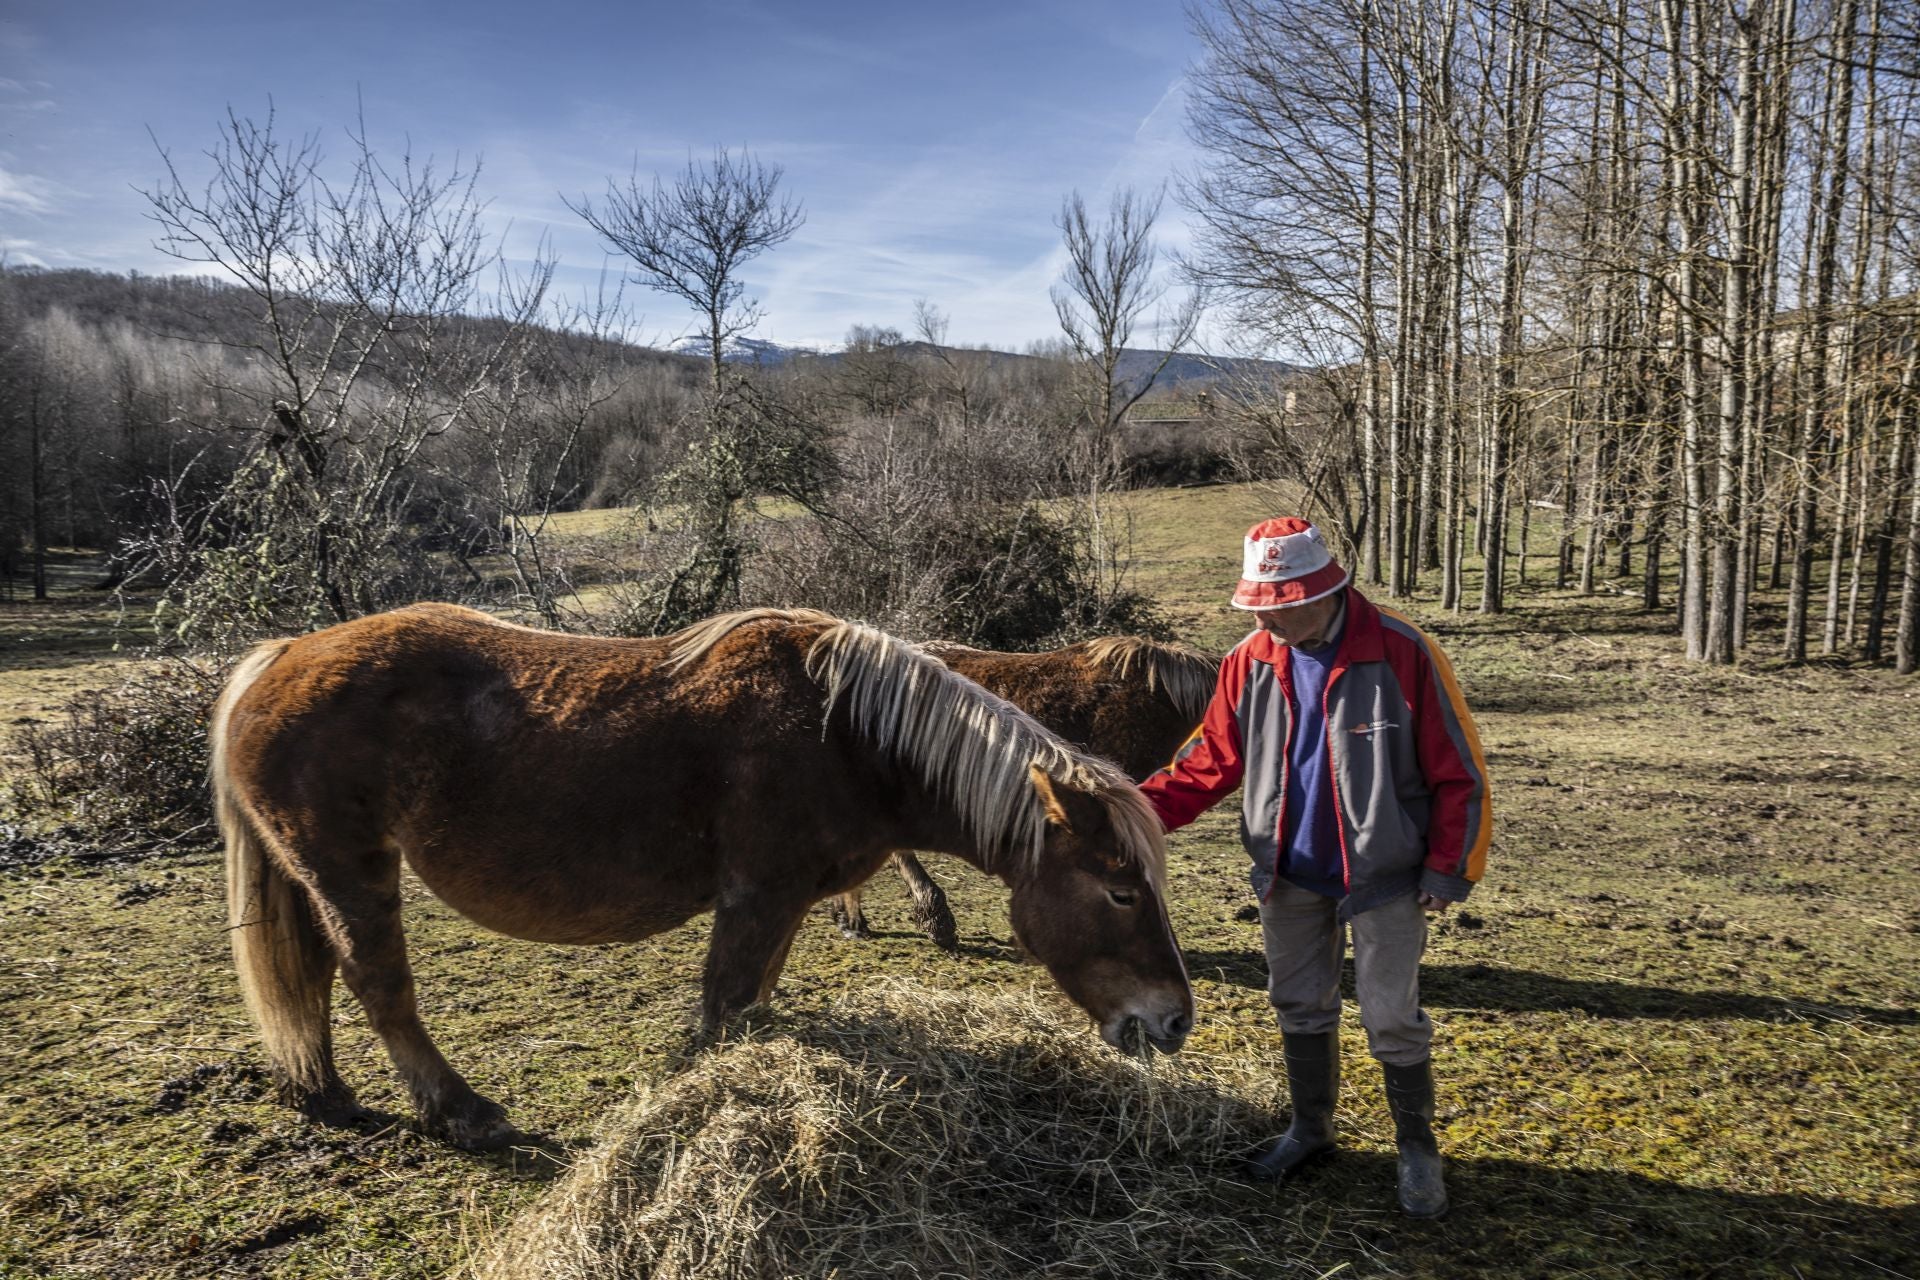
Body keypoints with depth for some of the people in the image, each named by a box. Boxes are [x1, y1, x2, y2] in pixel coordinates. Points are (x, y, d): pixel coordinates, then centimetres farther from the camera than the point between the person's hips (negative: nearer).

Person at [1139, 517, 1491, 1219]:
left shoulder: (1403, 654, -18)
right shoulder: (1249, 663, -6)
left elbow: (1457, 771, -12)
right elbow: (1211, 759, 0)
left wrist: (1449, 869, -12)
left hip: (1383, 877, -4)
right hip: (1289, 876, 4)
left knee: (1391, 1019, 6)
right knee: (1299, 1007, 18)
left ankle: (1417, 1148, 29)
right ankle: (1310, 1127, 39)